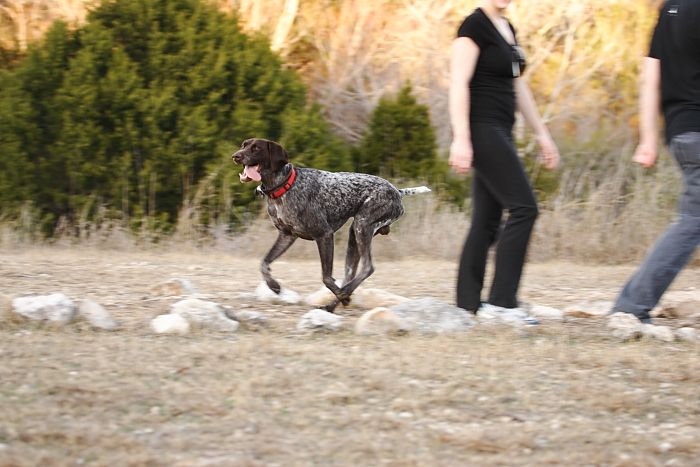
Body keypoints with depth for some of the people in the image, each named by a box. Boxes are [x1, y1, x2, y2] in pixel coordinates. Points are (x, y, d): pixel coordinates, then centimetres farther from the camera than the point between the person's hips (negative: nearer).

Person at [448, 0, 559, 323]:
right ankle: (501, 301, -13)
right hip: (482, 129, -9)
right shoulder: (474, 27, -10)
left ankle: (467, 305, 8)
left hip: (500, 133, 9)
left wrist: (542, 135, 21)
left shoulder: (508, 30, 17)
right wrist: (460, 139, -24)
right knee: (523, 208, -14)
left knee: (487, 221, 7)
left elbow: (518, 88, 23)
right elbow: (458, 84, -16)